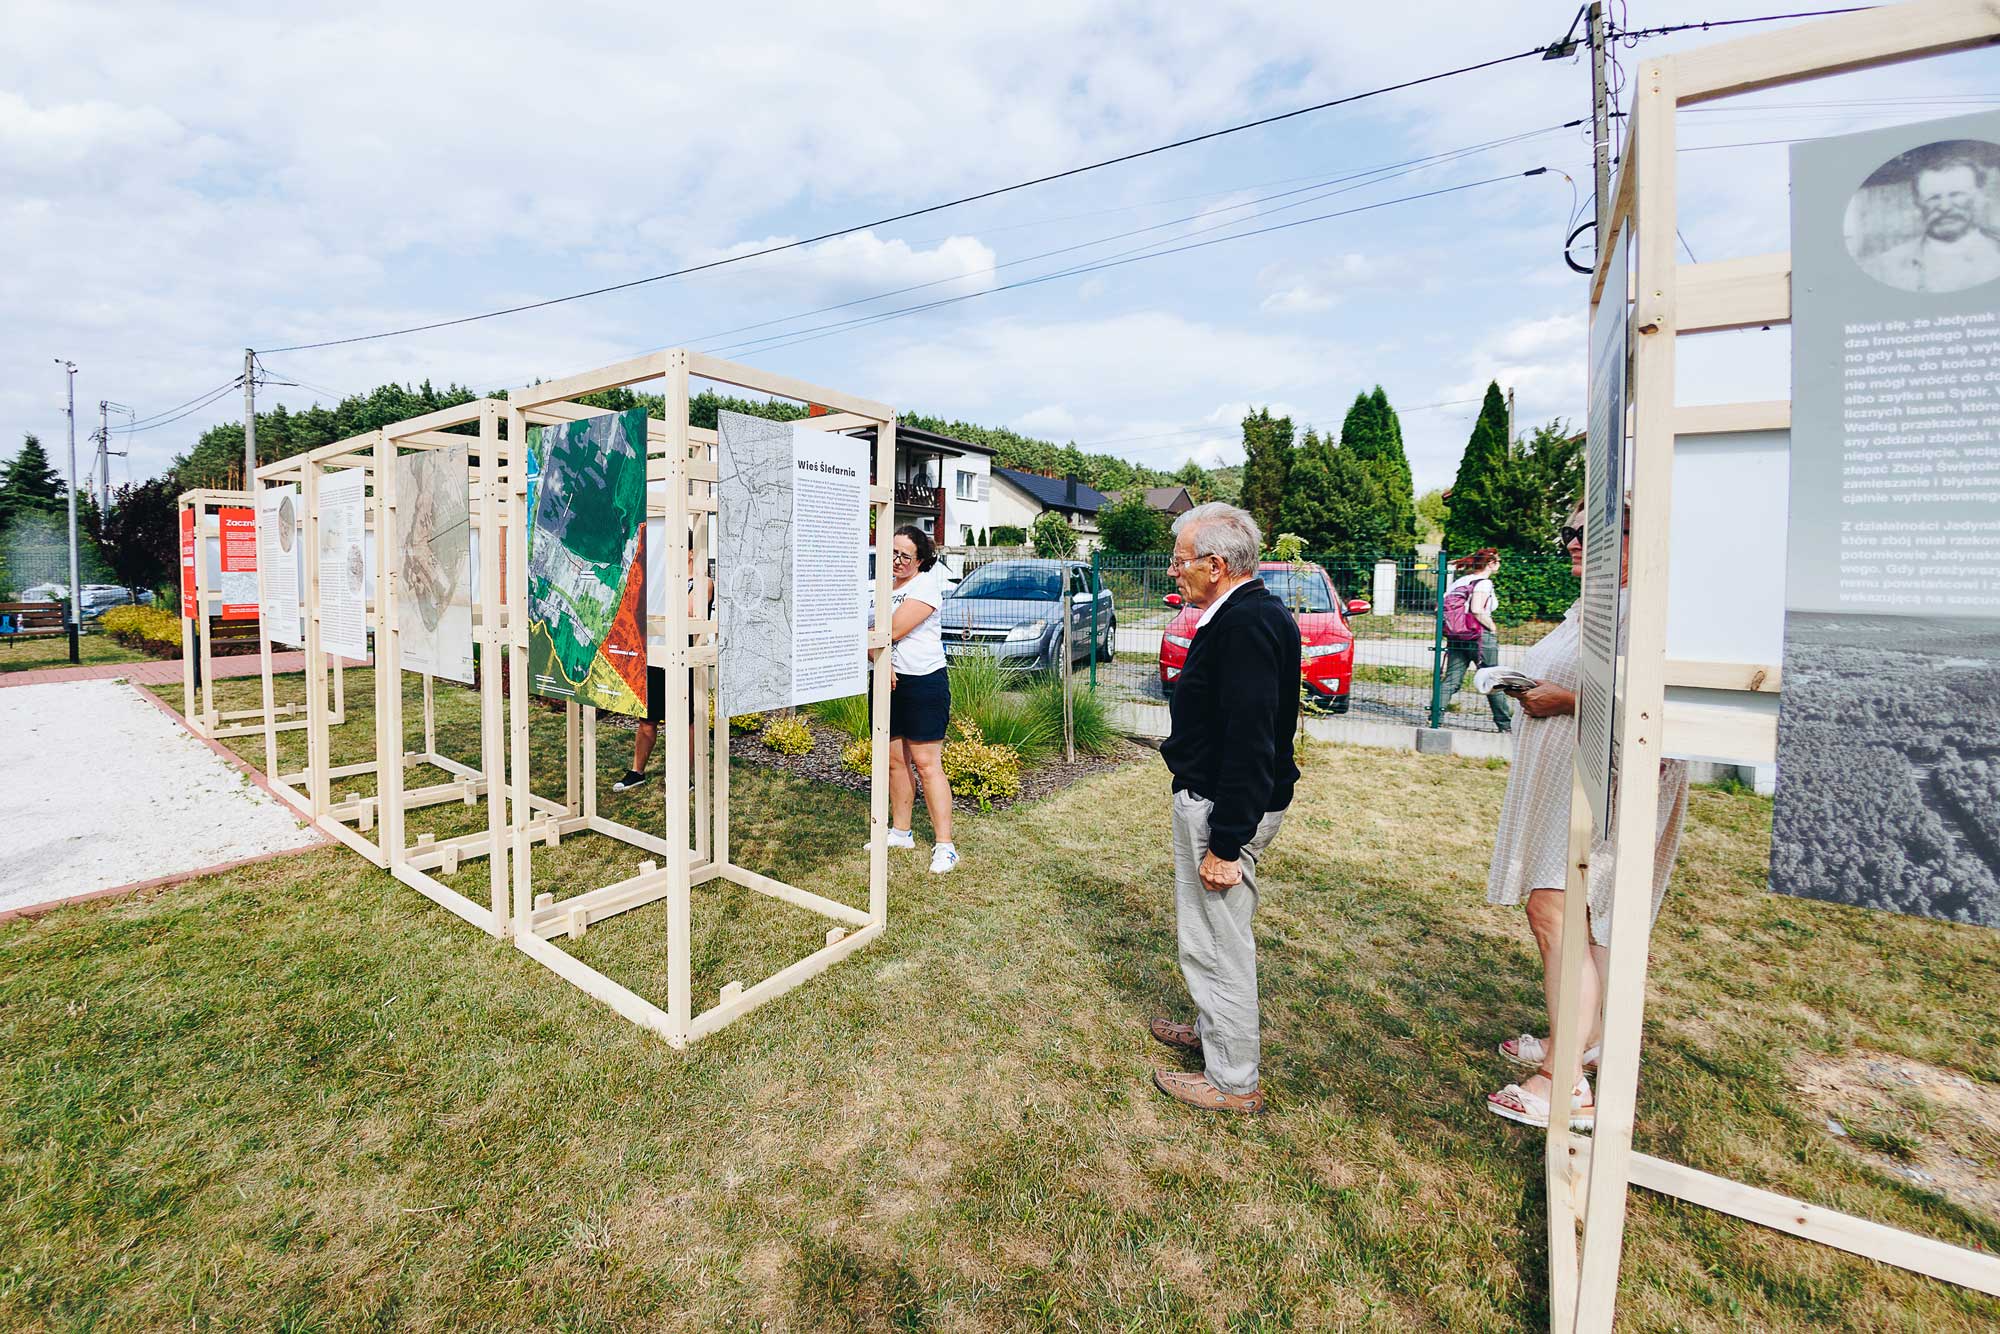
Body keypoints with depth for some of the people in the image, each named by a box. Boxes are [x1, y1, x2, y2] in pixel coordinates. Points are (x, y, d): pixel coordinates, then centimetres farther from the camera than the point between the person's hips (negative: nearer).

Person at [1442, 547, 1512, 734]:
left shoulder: (1462, 579, 11)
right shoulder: (1484, 582, -9)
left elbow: (1443, 603, 8)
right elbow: (1477, 610, -22)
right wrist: (1493, 628, -9)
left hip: (1456, 637, 6)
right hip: (1481, 636, -6)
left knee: (1451, 680, 5)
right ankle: (1505, 725, 16)